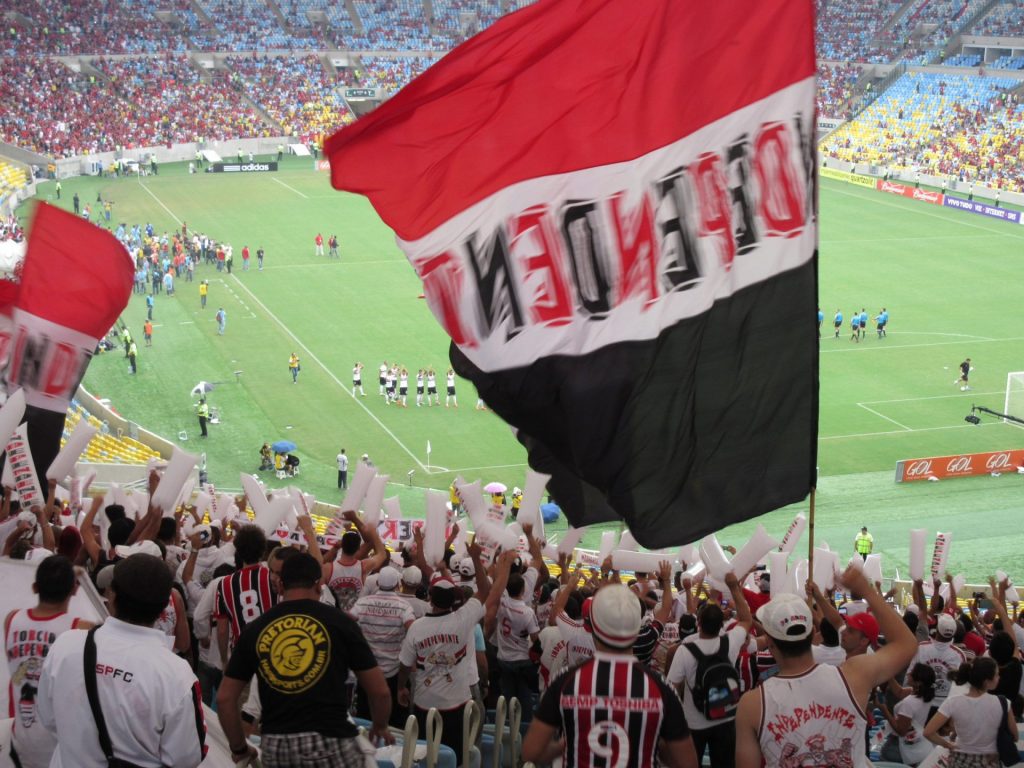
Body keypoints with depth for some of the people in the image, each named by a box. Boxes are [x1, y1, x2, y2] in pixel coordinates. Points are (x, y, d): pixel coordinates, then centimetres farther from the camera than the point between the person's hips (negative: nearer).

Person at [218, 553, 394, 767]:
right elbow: (379, 691, 4)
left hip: (274, 746, 3)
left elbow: (225, 698, 8)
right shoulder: (339, 622, 0)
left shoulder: (255, 629, 7)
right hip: (329, 740, -3)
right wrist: (380, 727, 23)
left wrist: (239, 748, 21)